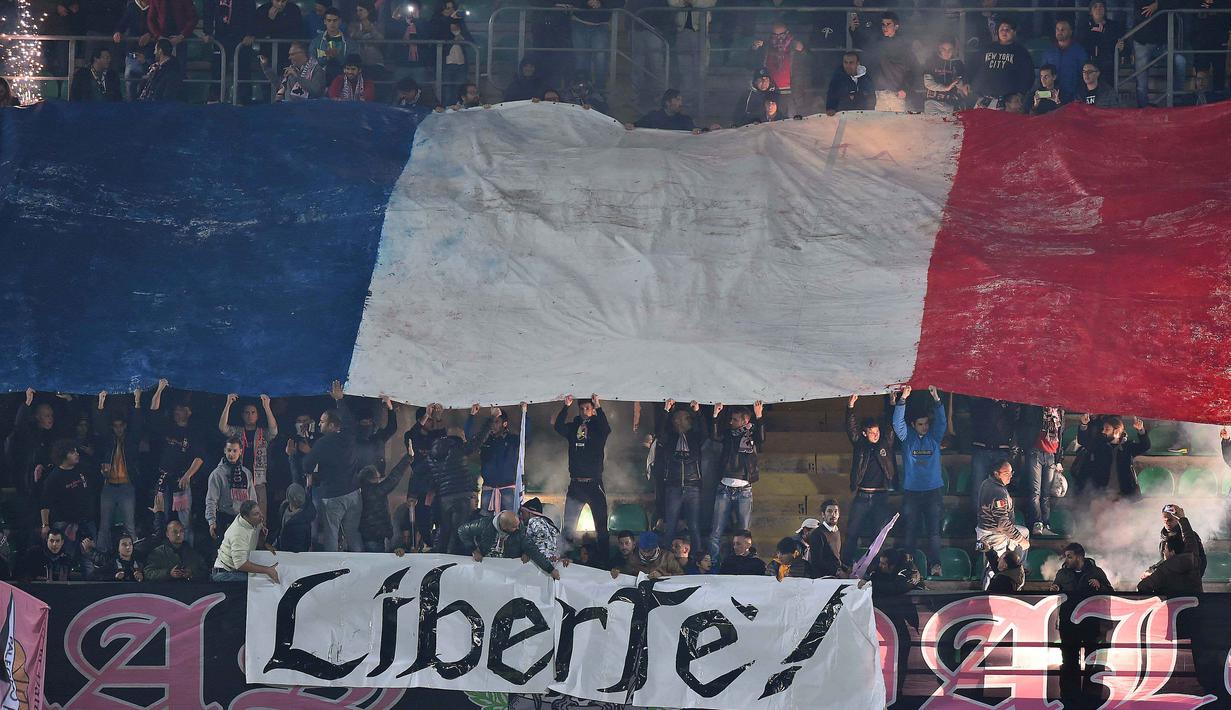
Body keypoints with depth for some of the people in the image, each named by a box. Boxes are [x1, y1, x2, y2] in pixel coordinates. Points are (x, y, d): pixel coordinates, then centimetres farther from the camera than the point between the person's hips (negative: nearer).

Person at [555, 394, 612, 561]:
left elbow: (607, 429, -20)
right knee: (568, 525, 1)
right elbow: (558, 427, -8)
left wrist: (598, 407, -28)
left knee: (601, 525, -2)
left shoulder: (598, 428, 3)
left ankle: (603, 556, 2)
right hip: (575, 483, 3)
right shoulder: (573, 428, 10)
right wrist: (565, 407, -20)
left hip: (594, 483, -3)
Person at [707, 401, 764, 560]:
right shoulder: (728, 434, 12)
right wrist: (715, 415, -17)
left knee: (744, 532, -1)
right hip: (724, 487, 2)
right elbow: (714, 436, -5)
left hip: (744, 489, -2)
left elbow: (762, 439, -16)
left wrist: (758, 417, -26)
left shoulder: (752, 435, 5)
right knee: (716, 532, -3)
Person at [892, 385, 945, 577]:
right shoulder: (908, 437, 7)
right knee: (910, 530, 1)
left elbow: (942, 421, -6)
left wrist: (936, 399, -20)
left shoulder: (934, 437, 8)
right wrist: (902, 400, -19)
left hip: (933, 491, 0)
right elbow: (897, 422, -6)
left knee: (933, 530, -6)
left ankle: (936, 565, -12)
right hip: (911, 491, 0)